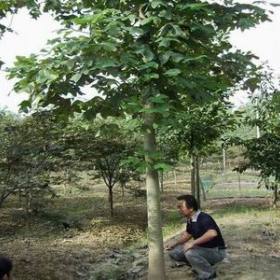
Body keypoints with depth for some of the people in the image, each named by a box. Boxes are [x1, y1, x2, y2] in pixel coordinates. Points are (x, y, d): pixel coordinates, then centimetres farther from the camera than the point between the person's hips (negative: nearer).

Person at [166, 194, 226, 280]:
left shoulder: (204, 218, -26)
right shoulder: (190, 219, 0)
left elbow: (212, 233, -45)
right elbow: (187, 233, 19)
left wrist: (193, 242, -39)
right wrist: (175, 243, 4)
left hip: (216, 251, -8)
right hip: (202, 248, 8)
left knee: (190, 253, -34)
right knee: (174, 252, 0)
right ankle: (200, 266, 14)